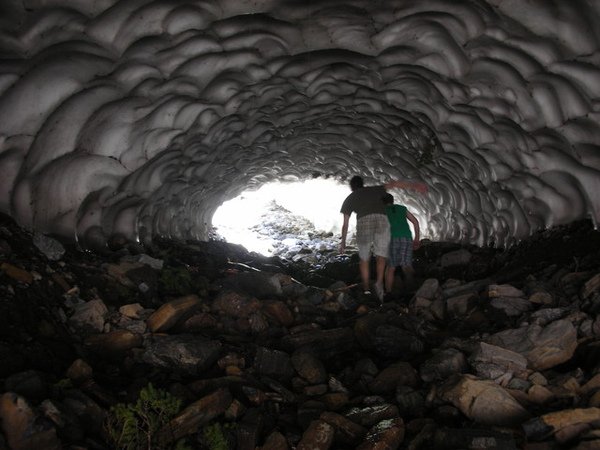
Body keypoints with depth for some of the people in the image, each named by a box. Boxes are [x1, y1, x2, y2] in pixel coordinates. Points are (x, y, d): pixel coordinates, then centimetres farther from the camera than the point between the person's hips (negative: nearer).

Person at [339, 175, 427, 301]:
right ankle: (379, 282, -14)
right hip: (382, 220, 1)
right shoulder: (374, 189, 30)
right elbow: (393, 184, 14)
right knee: (381, 258, 11)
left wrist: (343, 242, 36)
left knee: (364, 259, 17)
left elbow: (345, 224, 26)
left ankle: (366, 290, 11)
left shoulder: (349, 199, 28)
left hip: (364, 222, 0)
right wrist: (413, 185, 3)